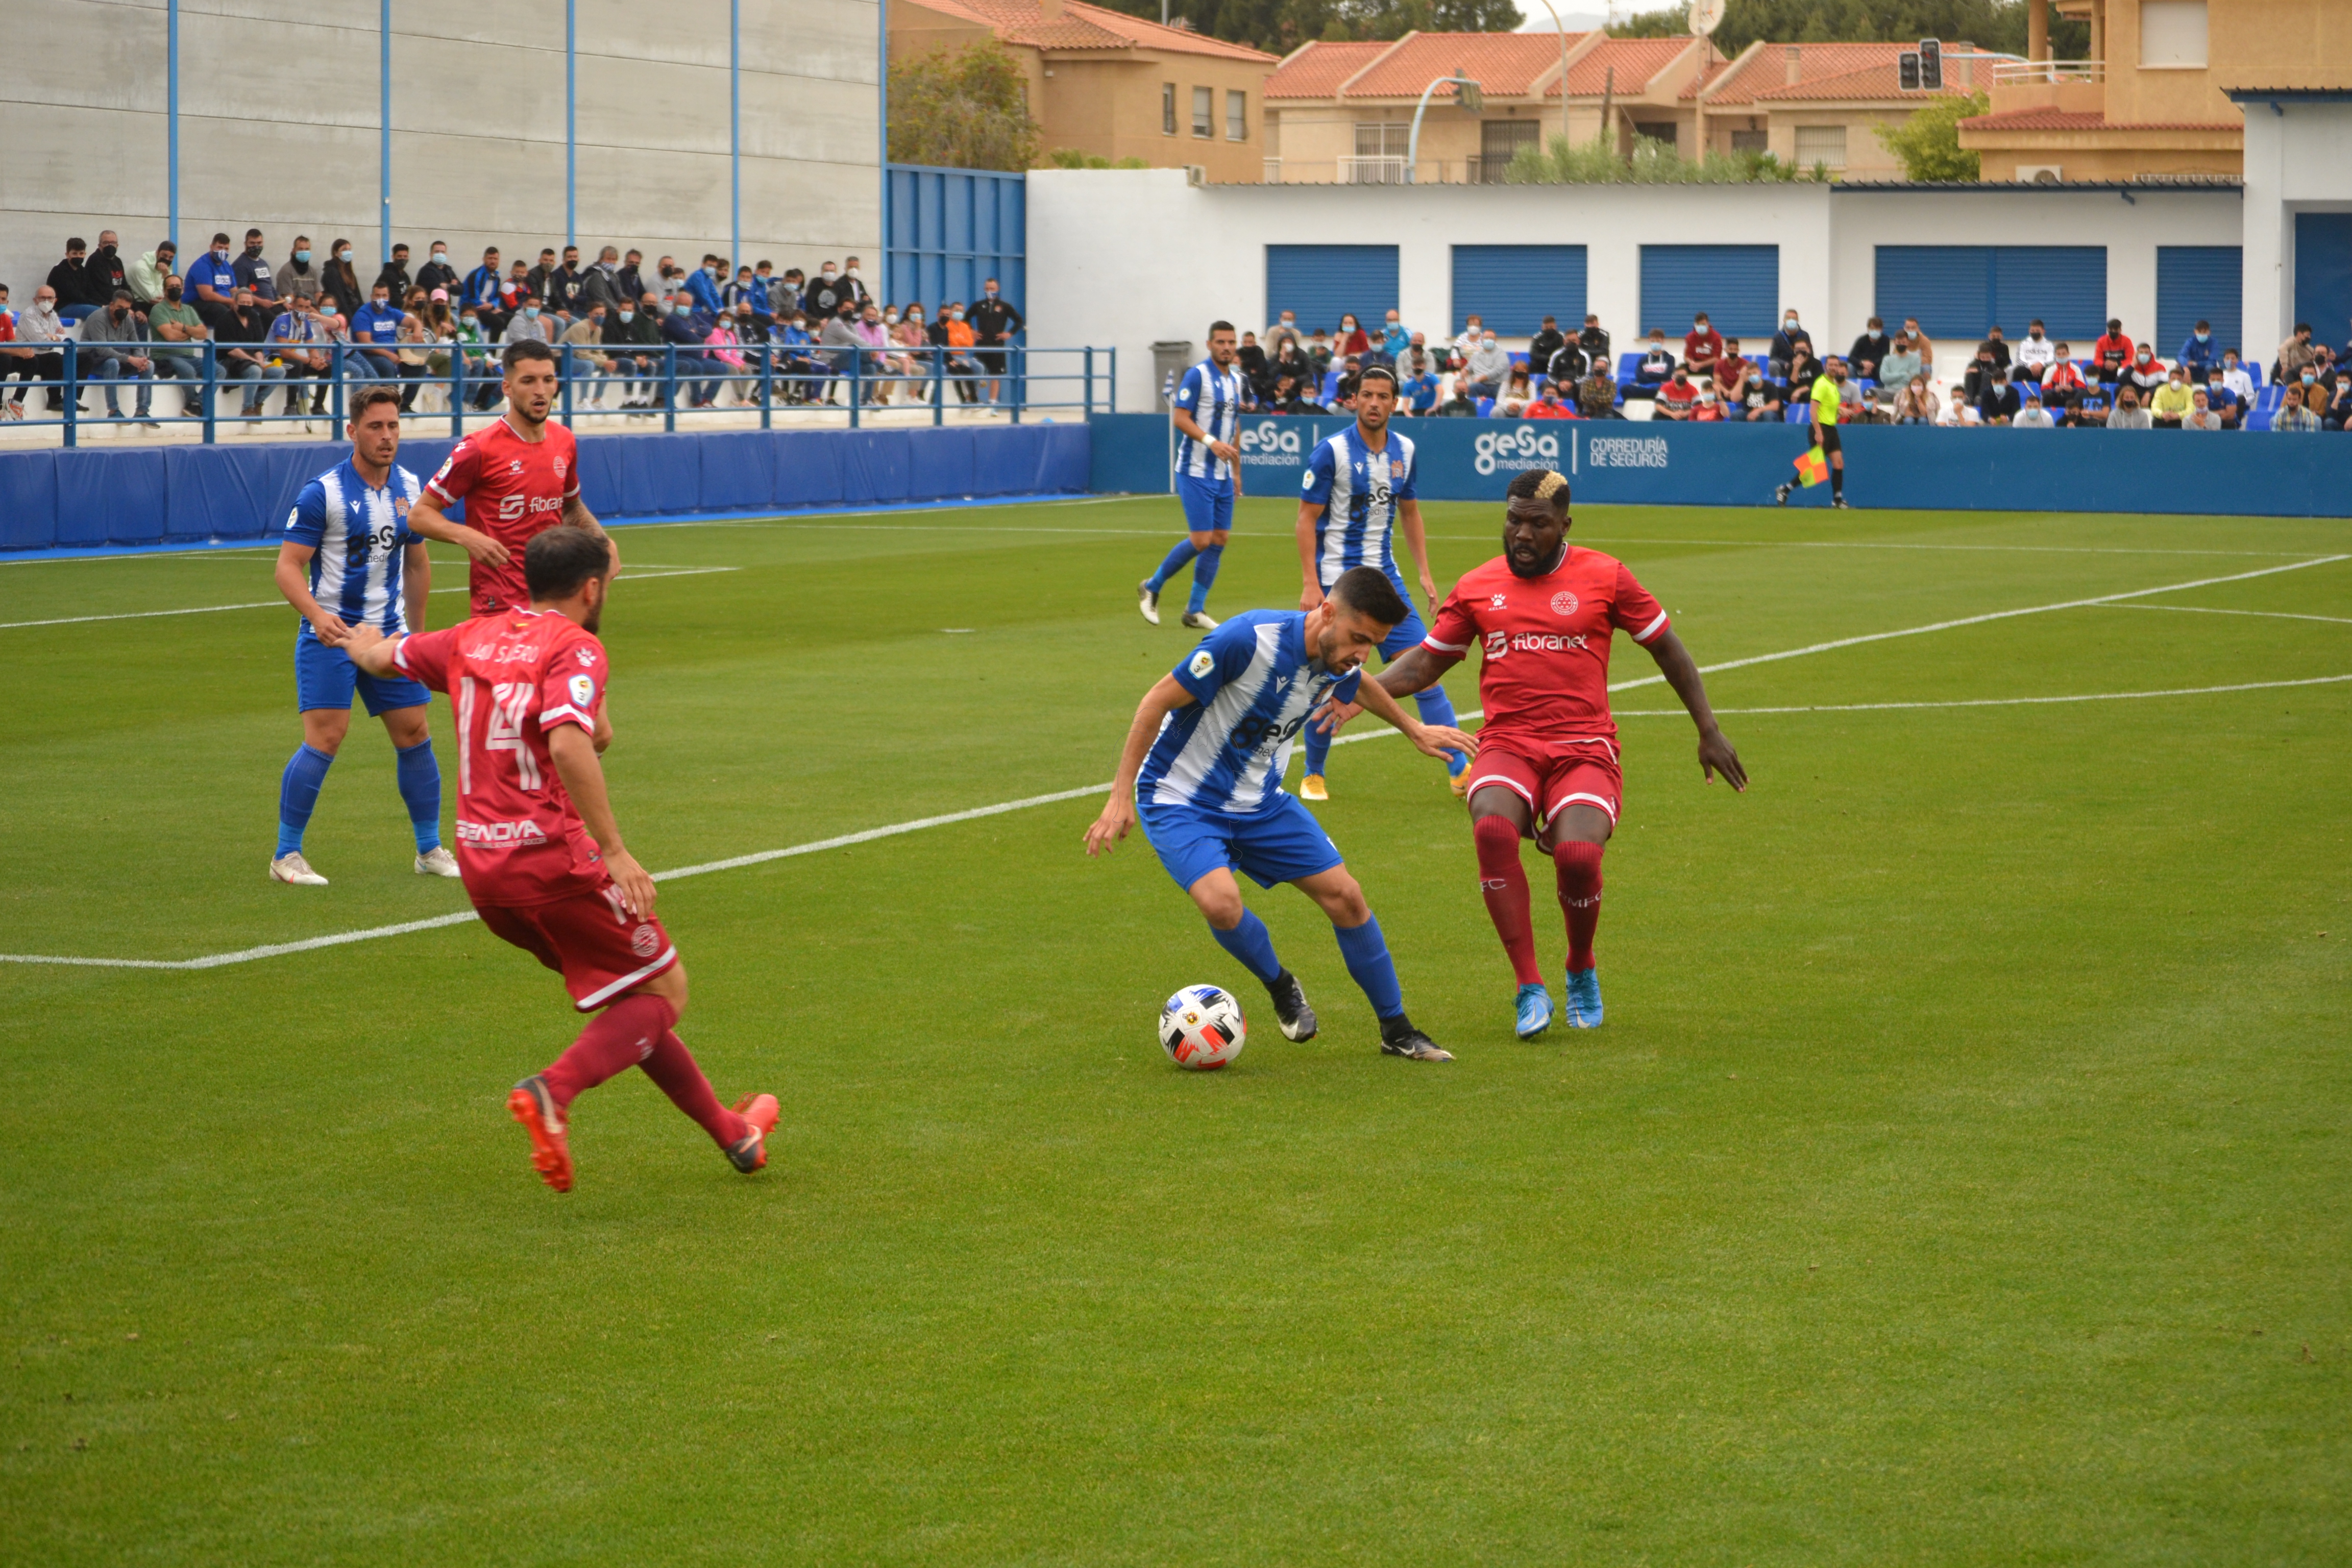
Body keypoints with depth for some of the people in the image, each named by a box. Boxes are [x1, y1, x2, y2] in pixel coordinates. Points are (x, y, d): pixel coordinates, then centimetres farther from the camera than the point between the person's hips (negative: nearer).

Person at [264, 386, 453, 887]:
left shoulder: (408, 488, 6)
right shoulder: (323, 493, -13)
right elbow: (288, 566, -14)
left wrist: (416, 631, 20)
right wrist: (317, 614, -31)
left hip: (389, 635, 6)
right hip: (331, 633, -5)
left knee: (414, 734, 5)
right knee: (324, 738, -13)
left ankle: (430, 850, 18)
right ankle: (286, 856, -3)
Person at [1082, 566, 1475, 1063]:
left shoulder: (1340, 663, -7)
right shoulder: (1249, 640, -30)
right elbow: (1159, 700, -22)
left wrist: (1415, 731, 33)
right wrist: (1121, 796, -21)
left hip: (1260, 801, 6)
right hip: (1180, 799, -6)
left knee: (1345, 895, 0)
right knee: (1221, 901, -30)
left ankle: (1396, 1031, 17)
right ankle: (1280, 987, 3)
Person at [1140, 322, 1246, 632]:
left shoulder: (1236, 380, 12)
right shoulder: (1197, 376, -10)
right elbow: (1180, 417, -16)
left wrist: (1236, 470, 20)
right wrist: (1211, 441, -27)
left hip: (1222, 475, 7)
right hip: (1195, 472, -7)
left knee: (1219, 539, 3)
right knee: (1200, 540, -11)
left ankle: (1195, 611, 11)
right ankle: (1151, 587, 9)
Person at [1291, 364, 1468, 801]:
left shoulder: (1405, 451, 5)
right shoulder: (1331, 451, -11)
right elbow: (1307, 519, -9)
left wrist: (1425, 572, 10)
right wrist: (1310, 583, -16)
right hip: (1336, 579, -4)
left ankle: (1460, 768, -2)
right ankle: (1315, 775, 17)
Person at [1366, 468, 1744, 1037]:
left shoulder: (1604, 576, 5)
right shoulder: (1477, 587, 11)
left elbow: (1666, 649, 13)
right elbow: (1425, 664, 19)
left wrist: (1709, 732, 12)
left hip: (1585, 749, -1)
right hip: (1508, 747, 1)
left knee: (1578, 855, -28)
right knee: (1492, 830, -32)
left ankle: (1581, 971, 6)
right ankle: (1530, 989, -22)